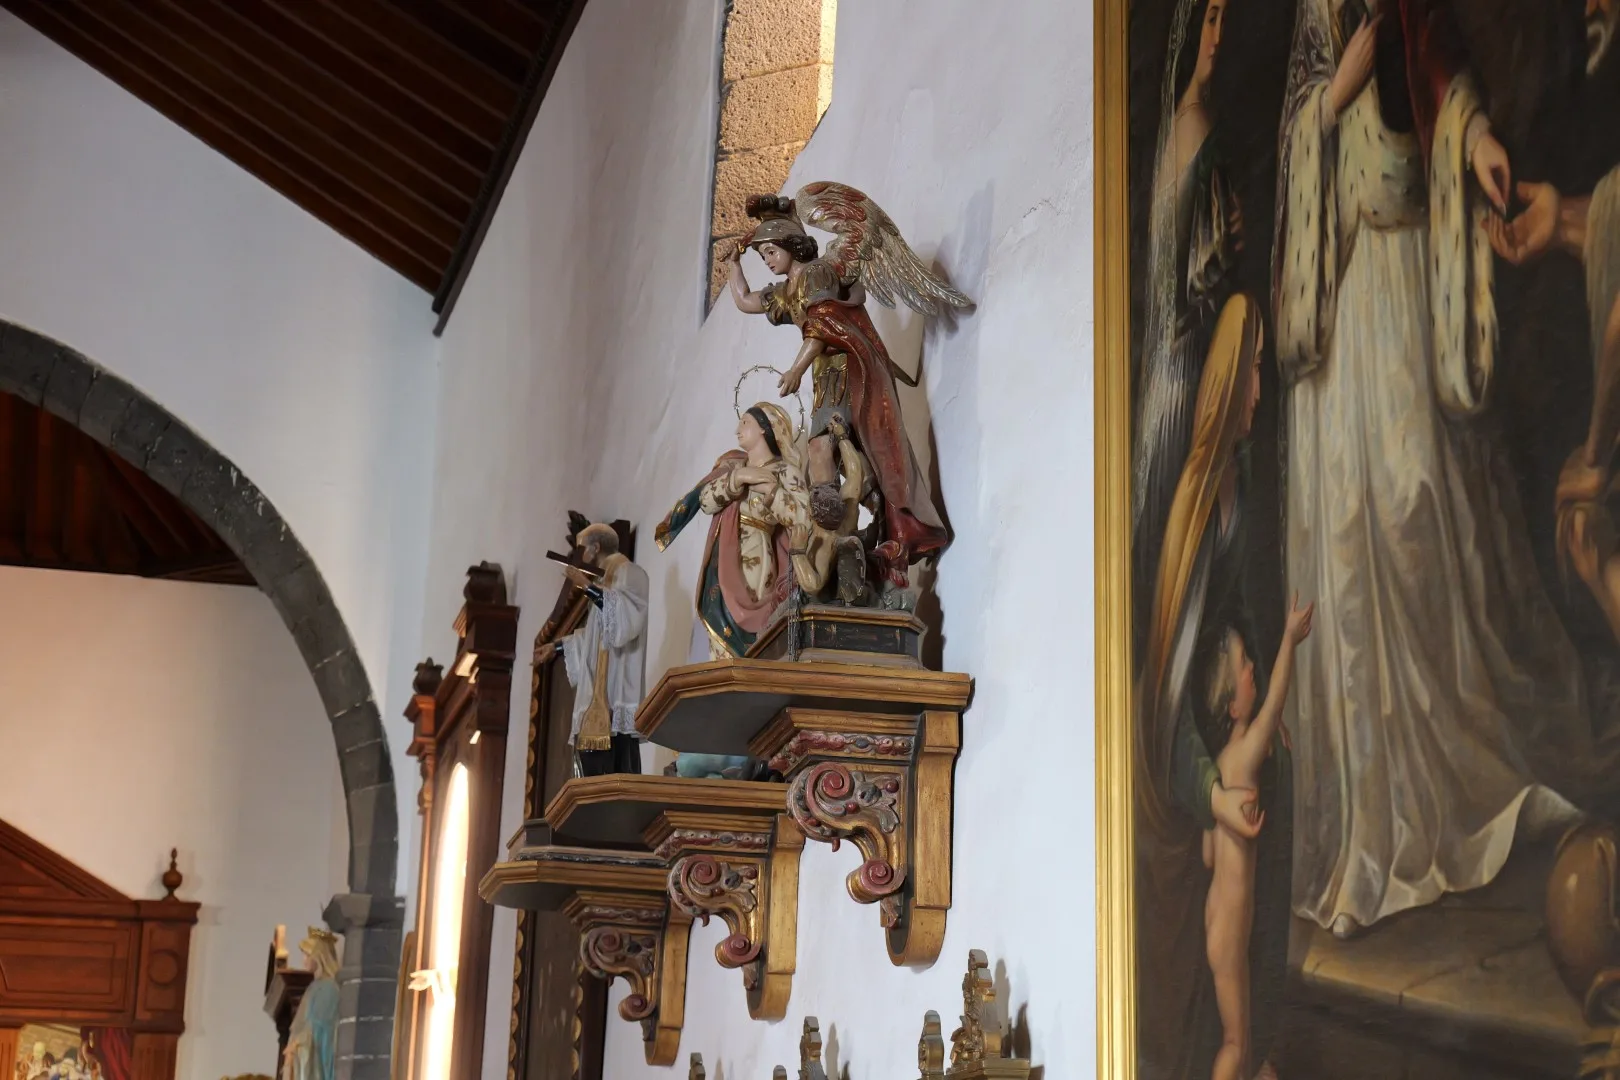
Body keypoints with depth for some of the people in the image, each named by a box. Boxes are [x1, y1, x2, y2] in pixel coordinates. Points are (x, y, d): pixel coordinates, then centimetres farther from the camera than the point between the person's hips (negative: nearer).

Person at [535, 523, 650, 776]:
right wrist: (556, 647, 33)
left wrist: (588, 587, -15)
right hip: (601, 693, 9)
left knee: (616, 774, -18)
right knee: (598, 771, 0)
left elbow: (626, 615, -18)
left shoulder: (628, 573, 0)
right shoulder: (605, 579, 26)